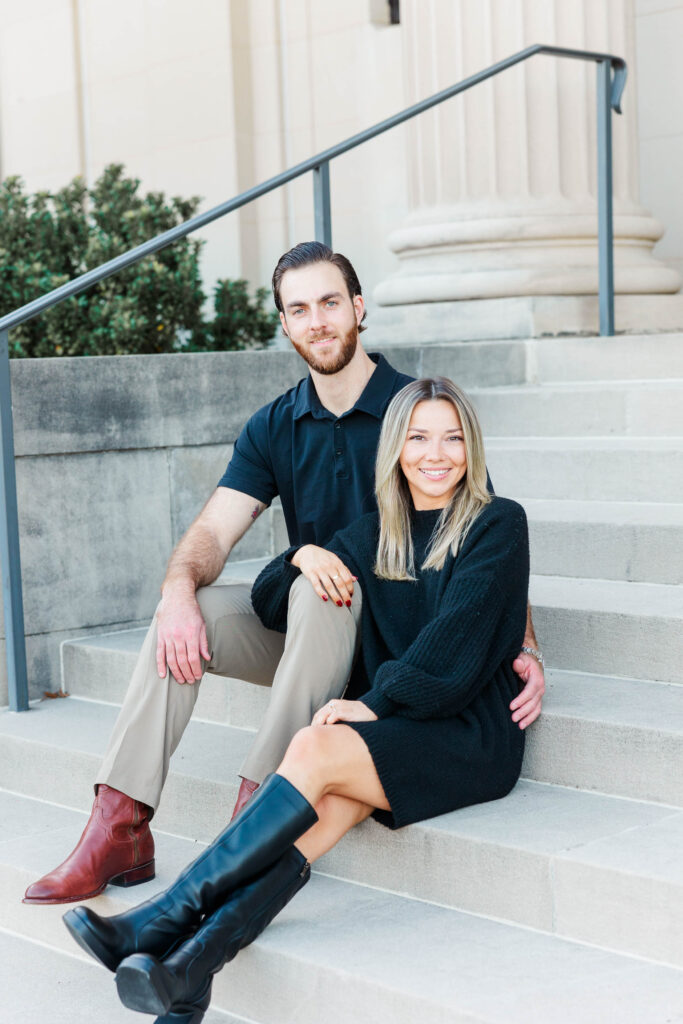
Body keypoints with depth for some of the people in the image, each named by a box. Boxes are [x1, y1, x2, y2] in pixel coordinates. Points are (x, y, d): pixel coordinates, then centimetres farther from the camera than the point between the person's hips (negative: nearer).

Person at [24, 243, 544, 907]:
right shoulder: (273, 428, 7)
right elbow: (213, 529, -4)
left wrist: (524, 648, -23)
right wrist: (180, 586, -28)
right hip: (306, 627, 5)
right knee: (185, 617, -20)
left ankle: (258, 804, -36)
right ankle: (119, 828, -25)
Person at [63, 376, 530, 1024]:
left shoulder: (498, 525, 2)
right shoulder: (374, 536, 17)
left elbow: (456, 638, -10)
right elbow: (268, 605, 18)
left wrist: (376, 700, -15)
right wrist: (303, 558, -1)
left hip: (470, 734, -4)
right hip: (389, 727, 4)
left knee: (316, 749, -31)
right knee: (335, 799, -31)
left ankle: (161, 922, -33)